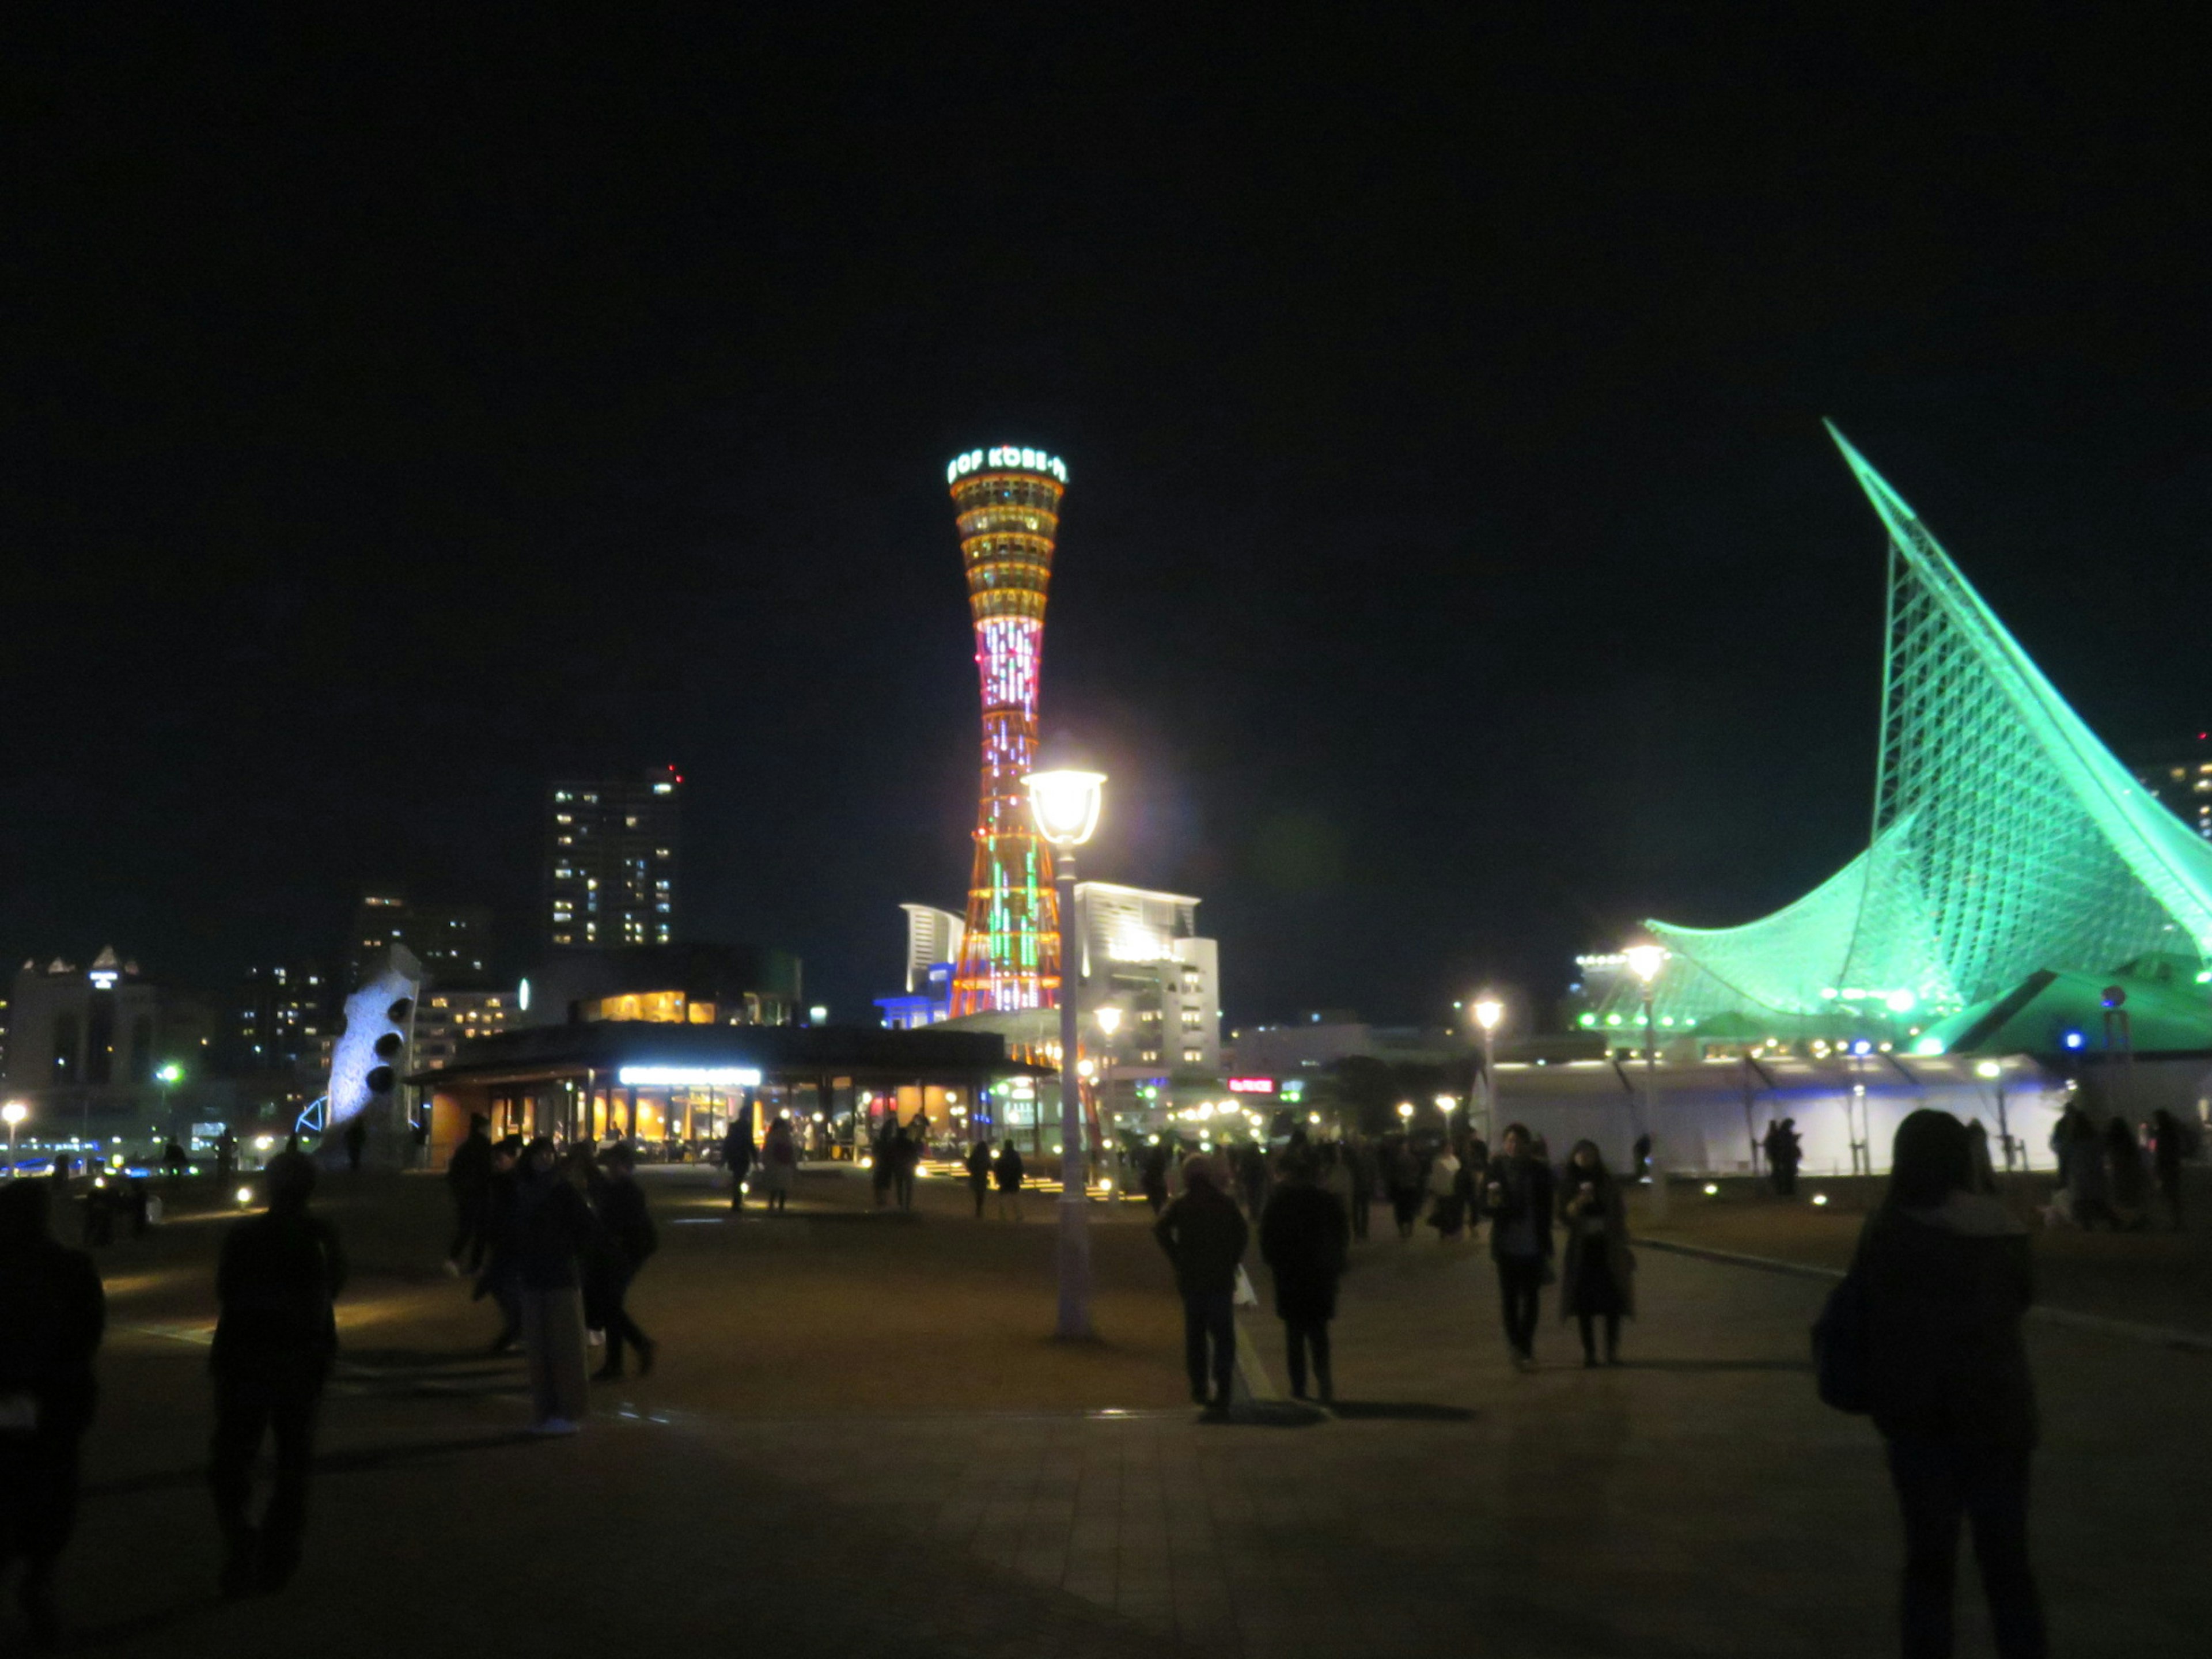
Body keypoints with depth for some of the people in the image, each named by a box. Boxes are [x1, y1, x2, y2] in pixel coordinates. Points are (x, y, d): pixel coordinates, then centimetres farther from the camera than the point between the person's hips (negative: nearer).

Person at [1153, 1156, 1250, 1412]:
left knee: (1195, 1335, 16)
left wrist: (1178, 1260, -5)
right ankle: (1222, 1390, -11)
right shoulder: (1226, 1203, 1)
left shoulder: (1180, 1205, -1)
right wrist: (1231, 1261, 2)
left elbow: (1160, 1230, -13)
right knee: (1223, 1335, 1)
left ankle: (1199, 1388, 18)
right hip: (1221, 1279, -1)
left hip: (1191, 1278, 1)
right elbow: (1243, 1234, -6)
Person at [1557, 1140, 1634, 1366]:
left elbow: (1620, 1216, 8)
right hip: (1581, 1251, -1)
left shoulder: (1609, 1184, 7)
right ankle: (1589, 1351, 1)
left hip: (1607, 1249, 1)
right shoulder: (1568, 1187, 5)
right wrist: (1579, 1202, -23)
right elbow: (1565, 1216, -4)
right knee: (1585, 1304, -3)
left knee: (1612, 1301, -5)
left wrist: (1624, 1248, 4)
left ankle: (1613, 1350, 1)